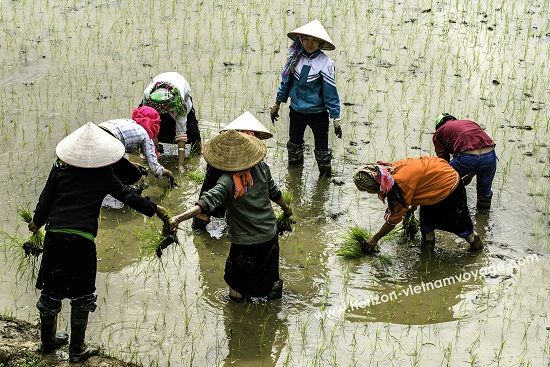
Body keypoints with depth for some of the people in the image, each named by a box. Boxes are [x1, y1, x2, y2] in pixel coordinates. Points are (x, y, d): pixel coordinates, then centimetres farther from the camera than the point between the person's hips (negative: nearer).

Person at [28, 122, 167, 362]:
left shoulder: (59, 170, 6)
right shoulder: (104, 176, 4)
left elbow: (45, 202, 7)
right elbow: (129, 197, 12)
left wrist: (36, 223, 26)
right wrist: (154, 210, 27)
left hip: (55, 235, 2)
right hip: (82, 239, -2)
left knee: (51, 290, 18)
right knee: (81, 295, 12)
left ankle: (47, 341, 36)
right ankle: (77, 350, 20)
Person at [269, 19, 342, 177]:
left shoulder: (325, 63, -17)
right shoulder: (295, 58, -4)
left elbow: (331, 92, -14)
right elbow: (286, 81, 8)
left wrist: (335, 118, -15)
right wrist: (277, 104, 13)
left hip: (318, 113, -5)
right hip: (296, 111, 5)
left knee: (322, 149, 3)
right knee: (294, 144, 23)